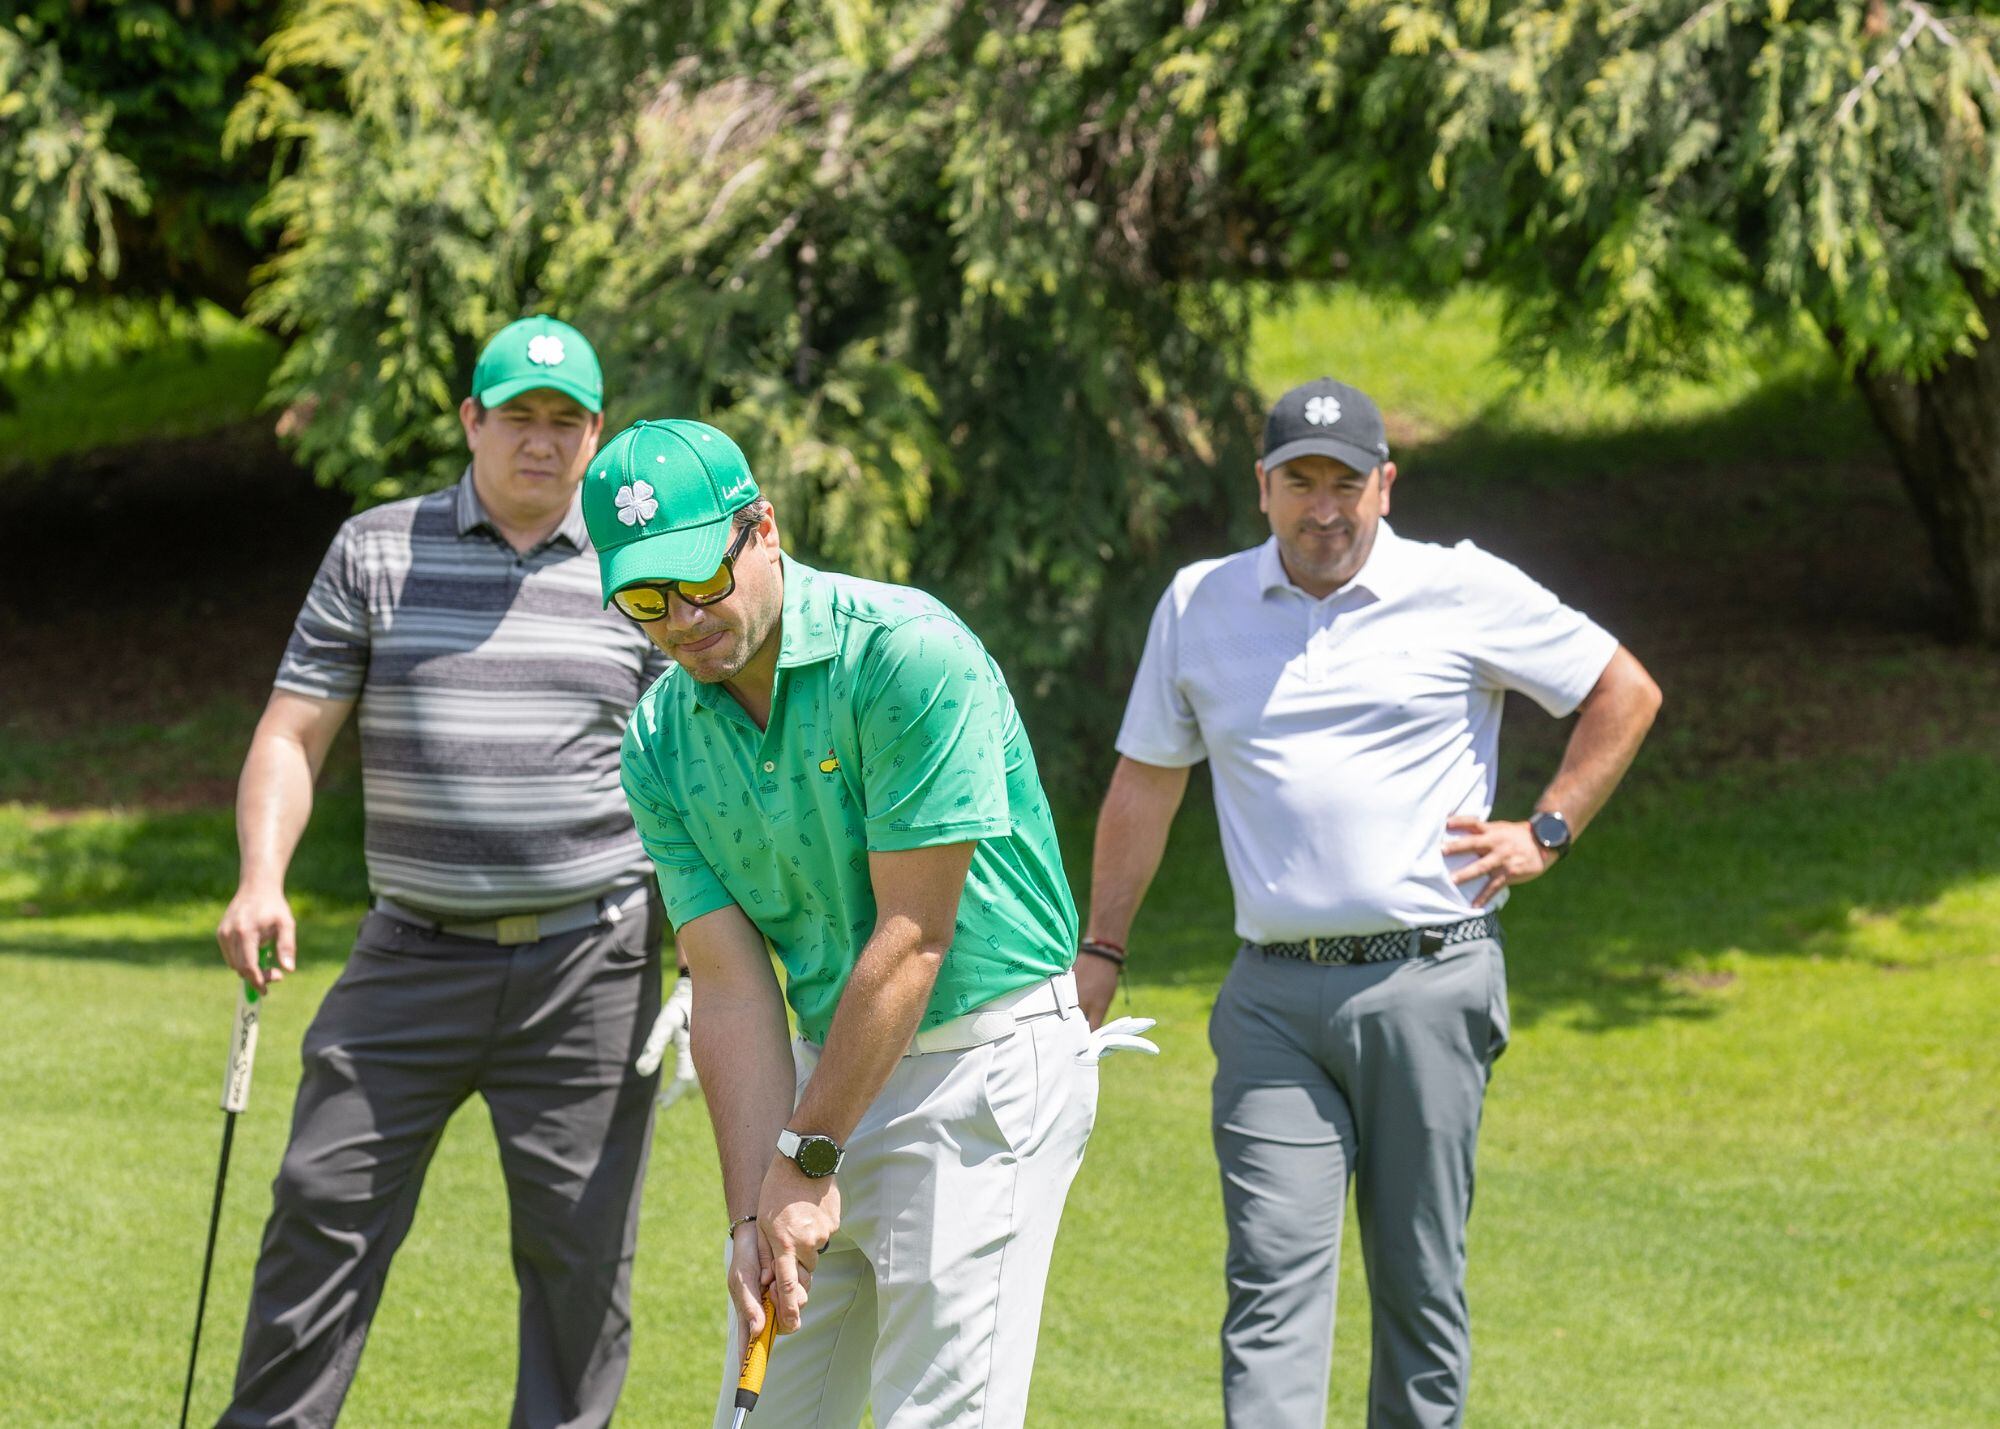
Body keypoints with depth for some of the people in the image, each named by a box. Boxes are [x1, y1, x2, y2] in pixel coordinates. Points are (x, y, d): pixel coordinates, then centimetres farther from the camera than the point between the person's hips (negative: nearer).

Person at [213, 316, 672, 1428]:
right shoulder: (377, 552, 5)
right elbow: (294, 732, 4)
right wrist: (262, 880, -12)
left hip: (591, 961, 0)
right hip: (415, 952, 0)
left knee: (581, 1243, 1)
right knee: (326, 1206, 0)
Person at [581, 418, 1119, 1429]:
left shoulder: (909, 655, -20)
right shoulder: (662, 745, 1)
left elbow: (913, 937, -19)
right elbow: (731, 988, -2)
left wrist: (808, 1159, -15)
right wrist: (752, 1212, -12)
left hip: (987, 1058, -7)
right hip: (832, 1068, 7)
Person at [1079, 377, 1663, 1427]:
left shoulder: (1464, 592, 3)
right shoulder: (1199, 604, 11)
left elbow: (1626, 693, 13)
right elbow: (1146, 781, 21)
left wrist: (1547, 832, 6)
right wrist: (1101, 951, 19)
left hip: (1427, 985, -1)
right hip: (1271, 997, 1)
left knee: (1420, 1279, 3)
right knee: (1274, 1272, -10)